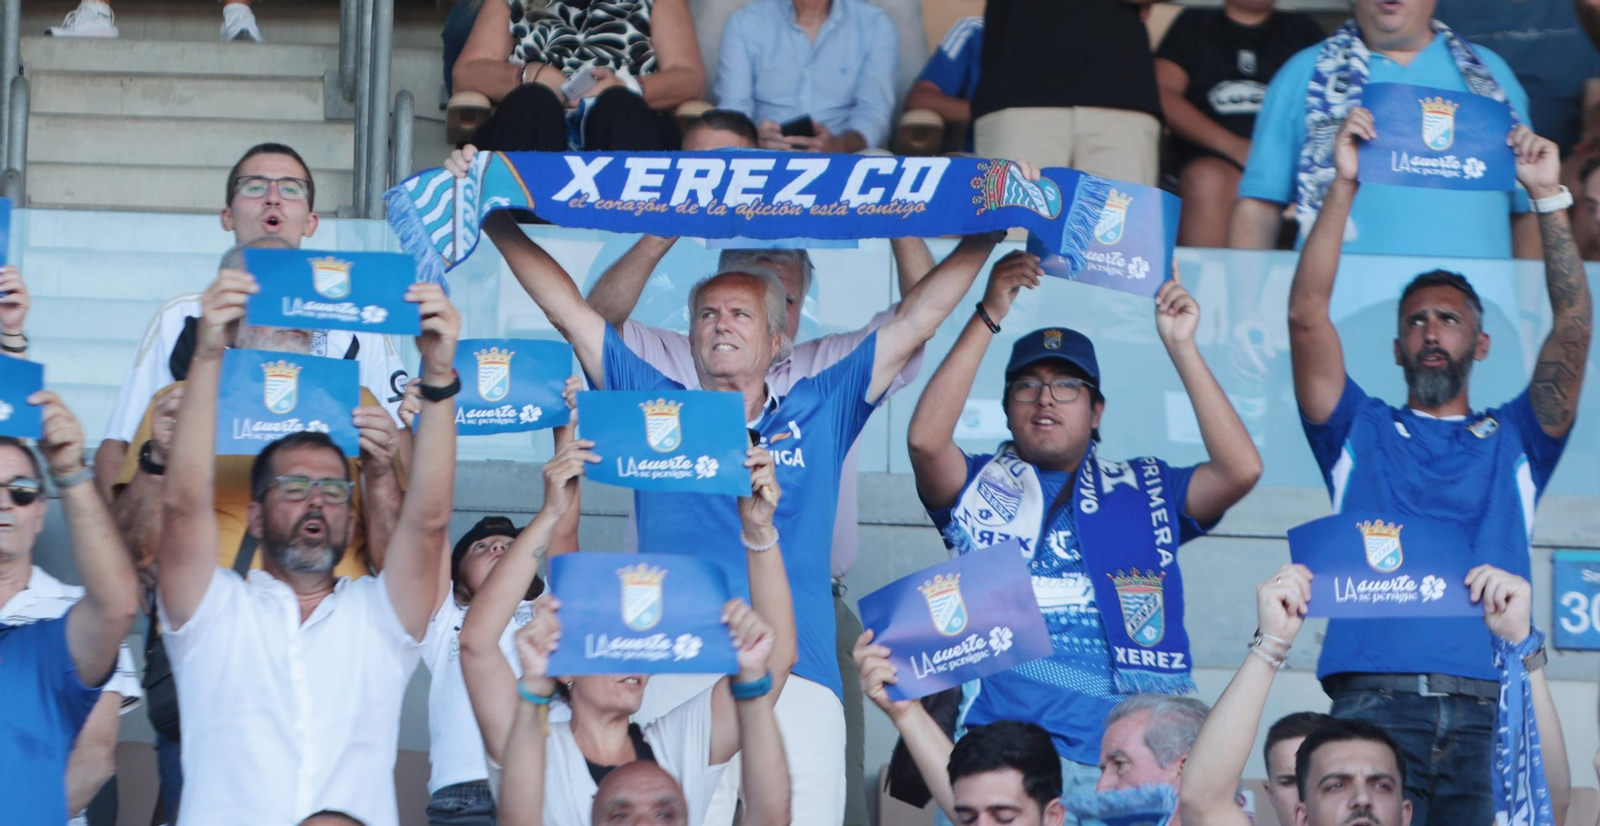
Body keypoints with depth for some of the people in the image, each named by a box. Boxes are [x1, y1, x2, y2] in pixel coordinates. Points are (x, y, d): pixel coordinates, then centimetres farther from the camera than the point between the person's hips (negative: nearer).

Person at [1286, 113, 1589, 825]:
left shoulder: (1513, 441, 23)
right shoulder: (1361, 433, 21)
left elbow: (1573, 328, 11)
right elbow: (1307, 318, 9)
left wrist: (1548, 198, 5)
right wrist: (1343, 185, 4)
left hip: (1487, 705, 1)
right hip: (1375, 699, -1)